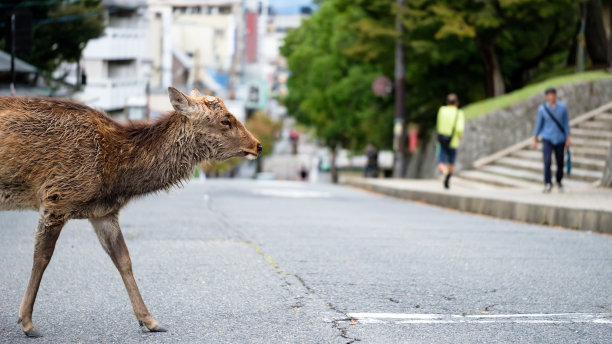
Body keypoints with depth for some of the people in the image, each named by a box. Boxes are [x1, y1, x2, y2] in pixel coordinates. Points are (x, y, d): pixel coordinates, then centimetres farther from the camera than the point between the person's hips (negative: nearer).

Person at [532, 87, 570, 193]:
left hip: (560, 140, 1)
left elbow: (566, 123, 1)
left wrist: (568, 139, -2)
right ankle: (548, 184, -15)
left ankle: (559, 182, 35)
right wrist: (535, 140, 3)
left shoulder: (562, 107, -5)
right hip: (547, 139, -1)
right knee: (547, 161, -20)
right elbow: (538, 124, 1)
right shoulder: (542, 108, -7)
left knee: (560, 163, 9)